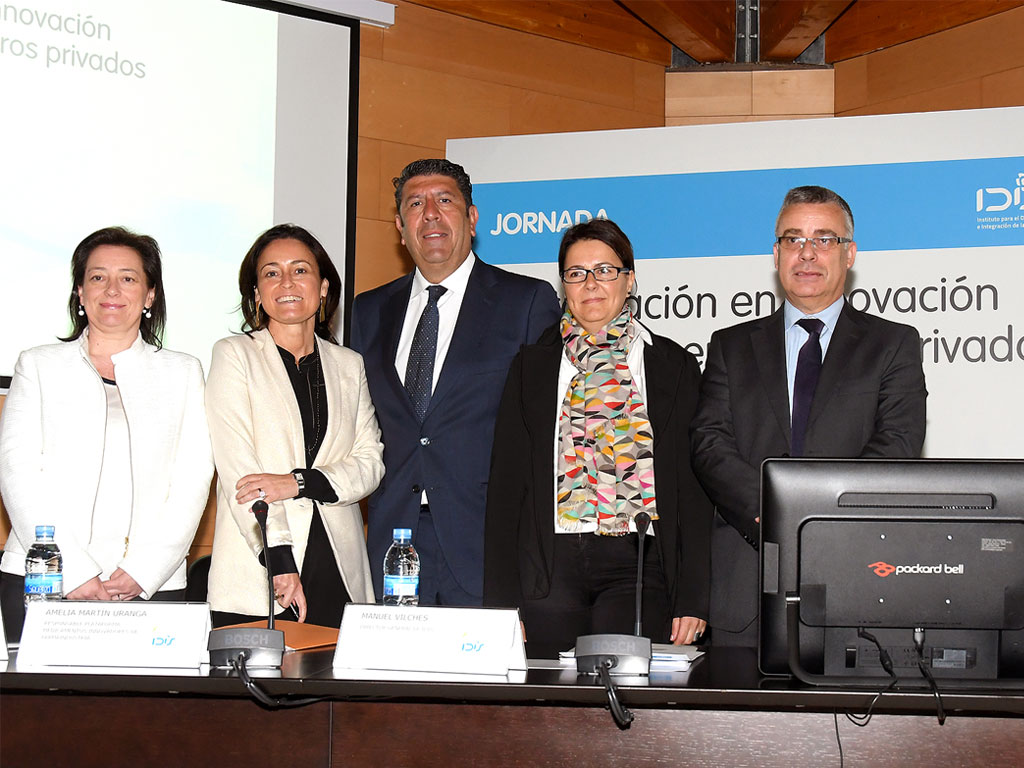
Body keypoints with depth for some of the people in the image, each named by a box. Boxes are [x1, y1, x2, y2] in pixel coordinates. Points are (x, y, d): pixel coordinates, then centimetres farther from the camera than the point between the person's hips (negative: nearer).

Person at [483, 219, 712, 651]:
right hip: (550, 564, 1)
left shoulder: (673, 365, 10)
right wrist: (502, 603, 0)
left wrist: (692, 599, -2)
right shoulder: (532, 365, 12)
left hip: (637, 563, -1)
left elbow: (694, 487, 7)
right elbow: (506, 485, 9)